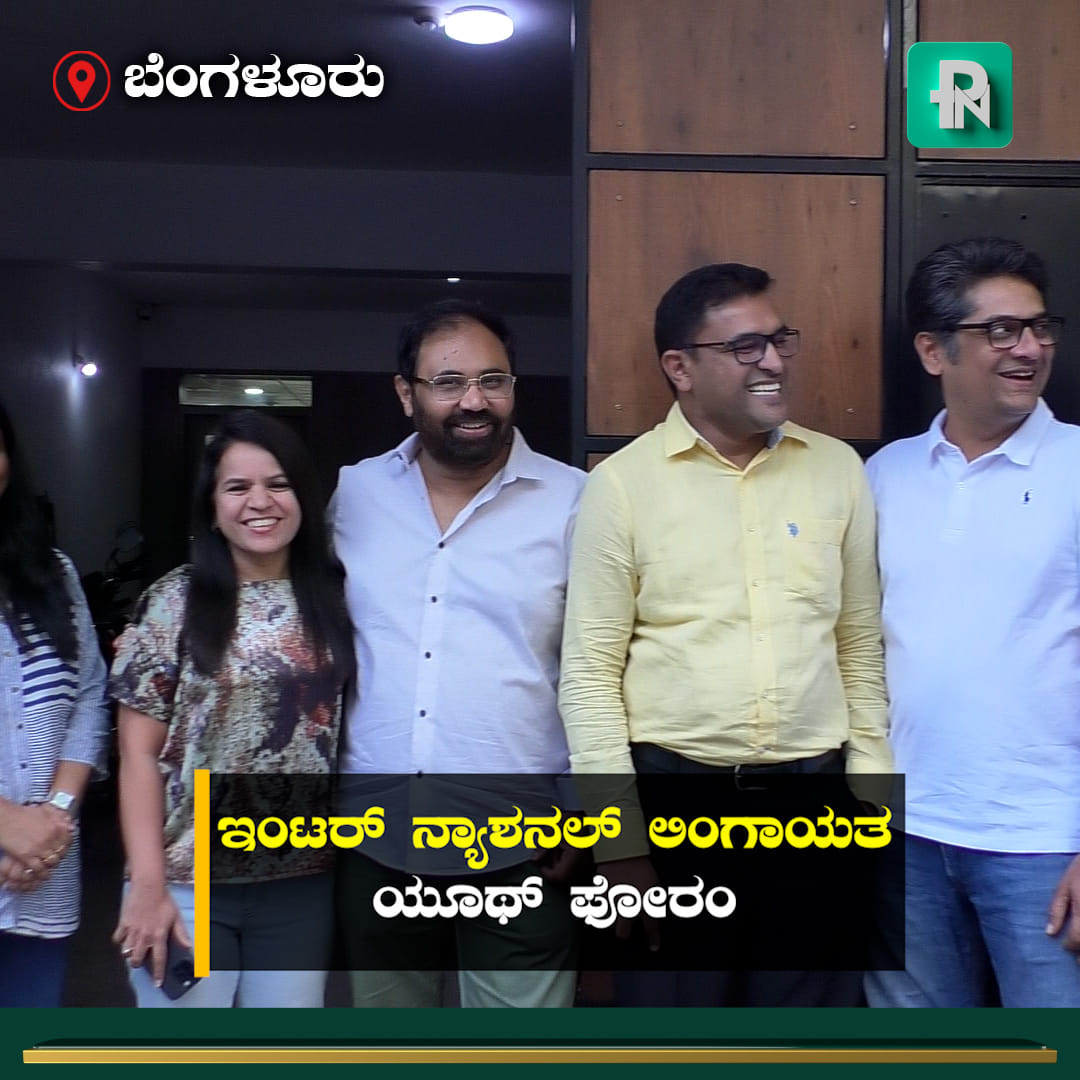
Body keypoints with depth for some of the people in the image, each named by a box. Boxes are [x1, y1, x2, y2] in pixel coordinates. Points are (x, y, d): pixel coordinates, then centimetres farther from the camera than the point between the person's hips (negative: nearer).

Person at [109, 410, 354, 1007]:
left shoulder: (332, 596, 3)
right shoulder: (173, 603, -4)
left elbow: (349, 726, 6)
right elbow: (139, 755, -4)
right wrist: (149, 884, -10)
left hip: (302, 883, 3)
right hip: (189, 883, -2)